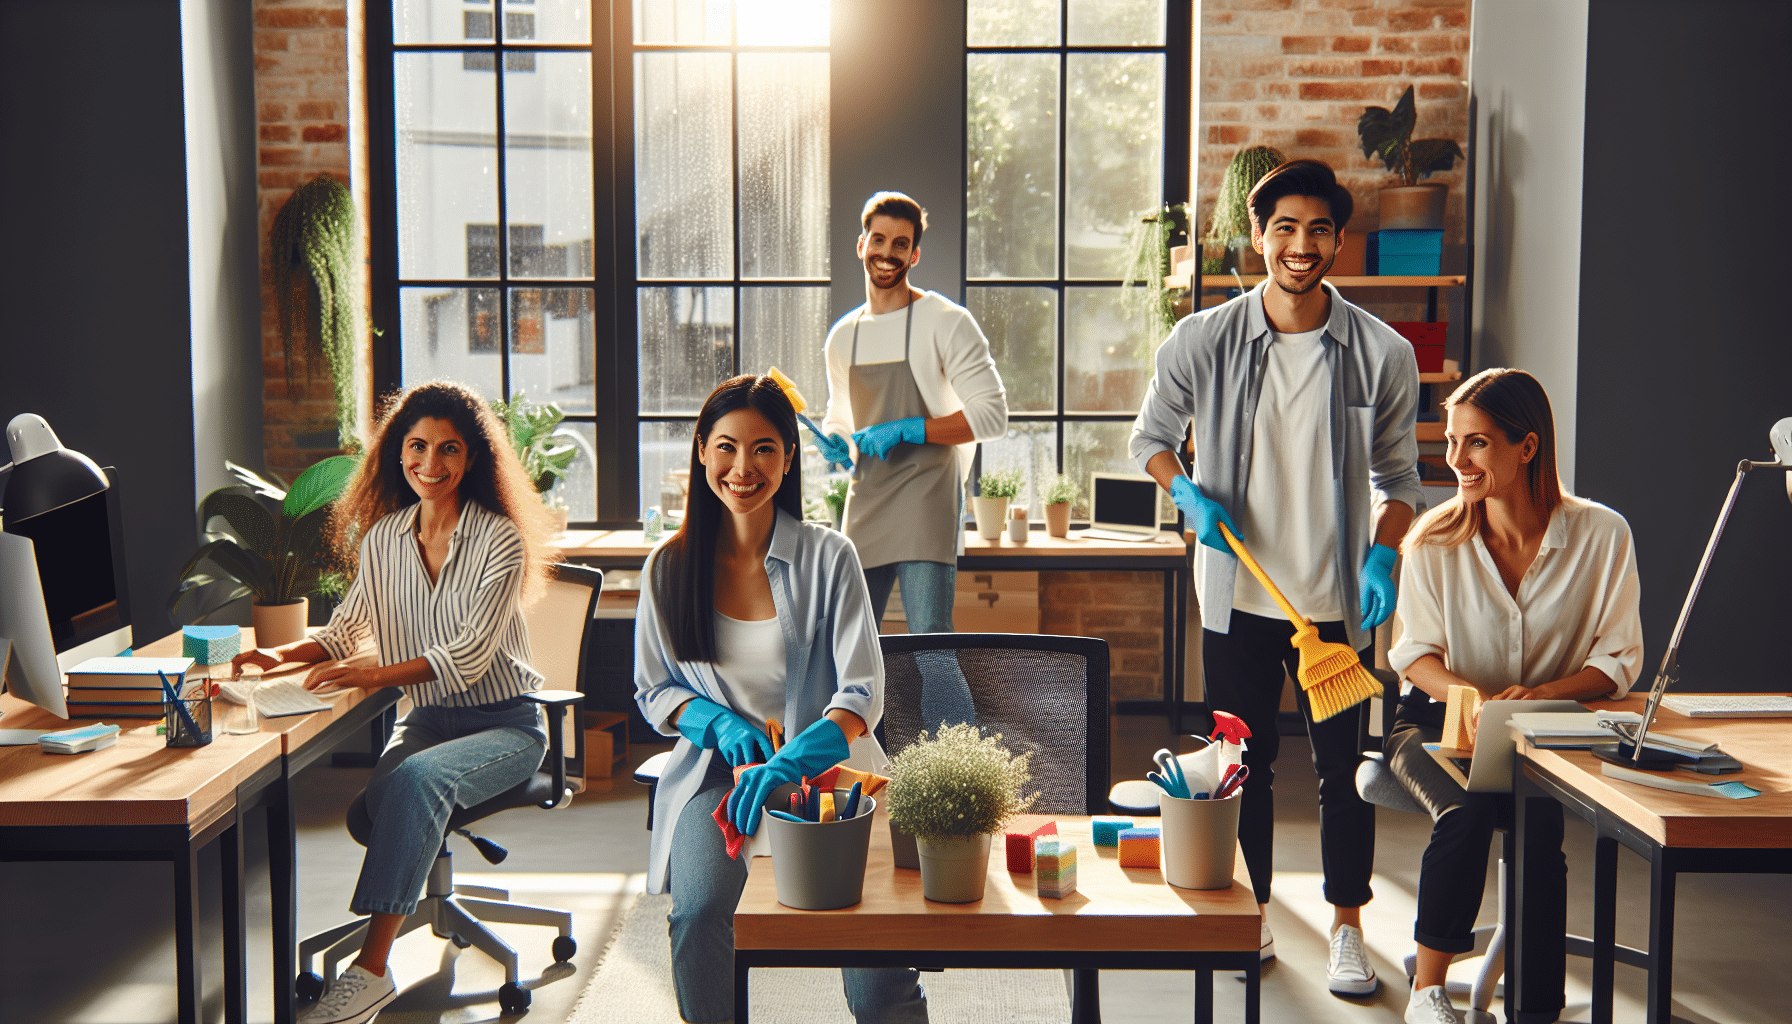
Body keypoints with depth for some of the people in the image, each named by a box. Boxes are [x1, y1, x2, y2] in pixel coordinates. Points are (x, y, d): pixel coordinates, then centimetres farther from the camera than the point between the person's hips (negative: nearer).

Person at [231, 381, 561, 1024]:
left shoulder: (500, 540, -10)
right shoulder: (383, 537, 8)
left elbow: (470, 652, -19)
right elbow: (346, 631, 16)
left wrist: (374, 676, -31)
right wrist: (285, 656, -4)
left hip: (506, 725, -4)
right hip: (426, 719, 5)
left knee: (417, 777, -34)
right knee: (380, 798, -30)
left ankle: (370, 970, -35)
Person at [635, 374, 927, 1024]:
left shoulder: (828, 557, -2)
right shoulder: (670, 567, 5)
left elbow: (862, 691, -8)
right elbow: (653, 691, 12)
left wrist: (797, 758, -28)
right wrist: (722, 725, -9)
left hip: (823, 761, -1)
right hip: (716, 768, 2)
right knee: (699, 910, -27)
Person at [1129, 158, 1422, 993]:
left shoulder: (1382, 354, -3)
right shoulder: (1202, 342, -3)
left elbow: (1397, 475, 6)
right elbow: (1150, 436, 10)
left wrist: (1382, 558, -9)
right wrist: (1188, 494, -8)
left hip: (1337, 598, 0)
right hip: (1238, 595, 1)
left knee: (1344, 766, 7)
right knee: (1244, 762, 11)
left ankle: (1346, 926, 24)